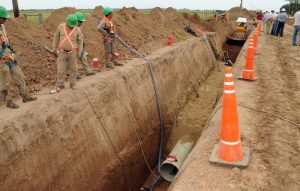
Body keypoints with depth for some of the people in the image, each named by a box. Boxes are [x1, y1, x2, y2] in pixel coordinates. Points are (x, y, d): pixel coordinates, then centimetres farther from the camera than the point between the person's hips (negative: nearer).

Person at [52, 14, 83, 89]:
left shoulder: (77, 29, -8)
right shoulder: (61, 26, -4)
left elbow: (80, 41, -3)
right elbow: (56, 37, 5)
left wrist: (79, 53, -8)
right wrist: (54, 48, 4)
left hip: (72, 52, 0)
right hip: (62, 52, 1)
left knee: (73, 69, 6)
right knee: (61, 69, 0)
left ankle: (72, 84, 22)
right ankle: (60, 85, 14)